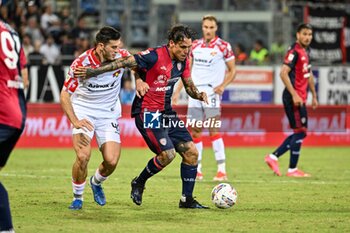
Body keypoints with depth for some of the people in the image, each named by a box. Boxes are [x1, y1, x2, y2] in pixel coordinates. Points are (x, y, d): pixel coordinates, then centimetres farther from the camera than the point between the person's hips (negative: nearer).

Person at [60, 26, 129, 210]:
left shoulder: (122, 57, -14)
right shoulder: (81, 63, -22)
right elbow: (65, 95, -15)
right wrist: (75, 121, -26)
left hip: (109, 113, 3)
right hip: (84, 111, -3)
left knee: (111, 161, -9)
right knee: (83, 156, -21)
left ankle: (96, 183, 27)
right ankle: (77, 197, 4)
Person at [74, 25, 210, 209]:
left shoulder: (183, 61, 5)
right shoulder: (155, 56, -19)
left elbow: (189, 86, 16)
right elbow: (125, 63, -19)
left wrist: (199, 95, -7)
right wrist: (93, 71, -21)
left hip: (166, 112, 8)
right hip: (147, 112, -8)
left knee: (191, 152, 2)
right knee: (168, 154, -18)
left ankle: (187, 200, 12)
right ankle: (139, 183, 9)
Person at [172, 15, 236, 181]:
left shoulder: (223, 46, -1)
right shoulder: (194, 46, 11)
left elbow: (232, 70, 3)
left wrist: (223, 85, -13)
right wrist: (178, 91, 13)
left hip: (212, 91, -5)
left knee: (213, 130, -14)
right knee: (195, 131, 5)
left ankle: (222, 170, -13)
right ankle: (197, 170, 12)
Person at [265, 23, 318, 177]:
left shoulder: (305, 51, 15)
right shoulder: (294, 52, -14)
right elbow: (283, 73, -23)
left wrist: (314, 96, 26)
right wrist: (294, 95, -25)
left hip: (300, 98, 10)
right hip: (293, 98, -10)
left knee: (300, 133, 12)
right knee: (300, 131, -5)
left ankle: (273, 157, 15)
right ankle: (292, 169, 2)